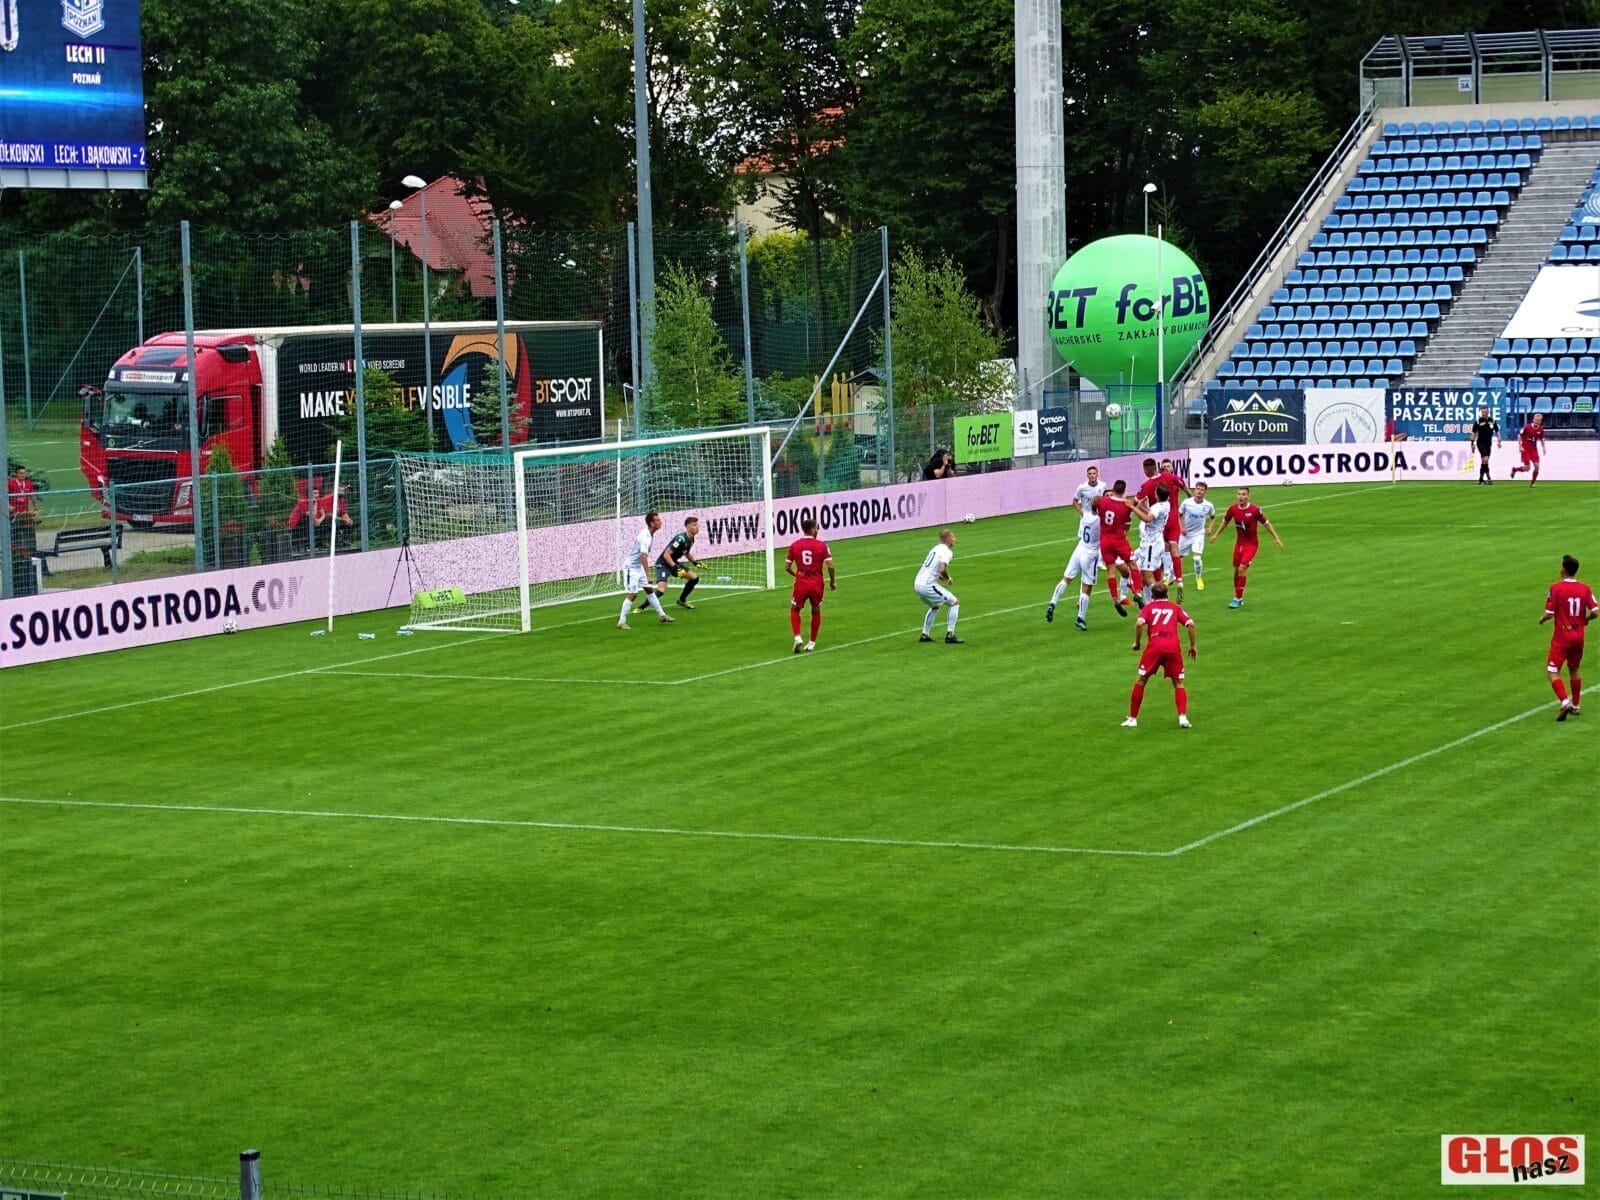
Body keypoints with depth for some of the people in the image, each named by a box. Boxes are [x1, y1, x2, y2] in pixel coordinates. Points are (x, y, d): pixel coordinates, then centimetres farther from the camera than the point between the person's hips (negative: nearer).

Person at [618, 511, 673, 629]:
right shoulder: (646, 537, -27)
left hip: (638, 567, 10)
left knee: (650, 590, 13)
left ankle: (662, 616, 19)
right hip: (631, 567, -10)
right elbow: (643, 557, -35)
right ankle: (621, 622, -5)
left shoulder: (647, 534, 4)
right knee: (632, 594, -10)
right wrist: (648, 575, -35)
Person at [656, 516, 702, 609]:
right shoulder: (681, 539, -25)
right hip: (663, 564, -9)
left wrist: (695, 562, 11)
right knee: (661, 589, -26)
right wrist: (675, 568, -33)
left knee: (694, 577, 7)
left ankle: (681, 600, 24)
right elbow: (666, 554, -27)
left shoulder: (691, 539, 3)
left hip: (674, 563, 9)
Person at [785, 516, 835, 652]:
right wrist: (832, 581, 7)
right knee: (816, 612, 19)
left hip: (801, 584, 0)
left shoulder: (795, 545, -1)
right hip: (817, 584, 0)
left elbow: (787, 567, 3)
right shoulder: (821, 545, -7)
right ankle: (812, 643, 20)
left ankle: (797, 638, -2)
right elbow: (830, 566, -9)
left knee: (794, 610, 17)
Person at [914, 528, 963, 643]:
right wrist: (948, 578, -4)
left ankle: (925, 635, 29)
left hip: (918, 584, 9)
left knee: (935, 607, 31)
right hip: (928, 585, -9)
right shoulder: (947, 551, -9)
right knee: (955, 603, 1)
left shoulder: (936, 549, 19)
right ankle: (950, 635, -4)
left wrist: (942, 577, 17)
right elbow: (942, 569, -23)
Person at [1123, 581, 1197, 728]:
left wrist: (1137, 642, 7)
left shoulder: (1148, 607, 14)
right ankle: (1183, 717, -3)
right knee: (1178, 683, 14)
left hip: (1155, 646, -1)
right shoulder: (1175, 607, 19)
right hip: (1173, 647, 1)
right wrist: (1192, 646, 14)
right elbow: (1190, 624, 6)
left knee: (1140, 680, 12)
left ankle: (1132, 718, 14)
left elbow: (1139, 623, -5)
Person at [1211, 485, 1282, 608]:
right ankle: (1238, 597, 26)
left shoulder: (1255, 510, -17)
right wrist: (1216, 534, 16)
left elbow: (1266, 523, -6)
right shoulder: (1233, 508, -5)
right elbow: (1225, 521, 13)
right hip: (1239, 543, 5)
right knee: (1236, 570, 9)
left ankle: (1238, 599, -8)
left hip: (1251, 544, -5)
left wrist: (1276, 538, -6)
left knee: (1242, 569, -15)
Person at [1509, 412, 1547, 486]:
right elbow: (1519, 435, -7)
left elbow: (1541, 439, 17)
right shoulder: (1527, 427, -15)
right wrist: (1520, 446, -13)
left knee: (1537, 466, -7)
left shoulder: (1540, 429, -1)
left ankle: (1532, 483, 9)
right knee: (1527, 468, -8)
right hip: (1525, 449, -4)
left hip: (1534, 450, 4)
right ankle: (1514, 469, 22)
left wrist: (1543, 448, 9)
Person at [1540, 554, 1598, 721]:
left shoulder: (1556, 588, -13)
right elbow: (1595, 611, -6)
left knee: (1553, 671, -2)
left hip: (1562, 636, -5)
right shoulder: (1585, 588, -1)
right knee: (1574, 670, 21)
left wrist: (1542, 619, 8)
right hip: (1579, 636, 5)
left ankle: (1565, 702, -20)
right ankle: (1575, 706, 27)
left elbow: (1549, 614, -15)